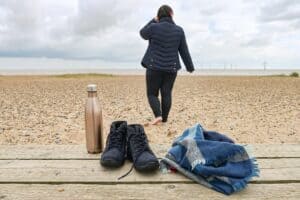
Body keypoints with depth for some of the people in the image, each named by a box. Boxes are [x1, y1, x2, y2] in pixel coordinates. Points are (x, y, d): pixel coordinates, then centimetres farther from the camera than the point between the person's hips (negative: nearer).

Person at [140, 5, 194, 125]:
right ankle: (165, 119, 14)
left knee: (152, 93, 9)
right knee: (167, 94, 10)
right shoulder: (179, 30, 1)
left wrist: (153, 21, 18)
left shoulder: (154, 27, -8)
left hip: (154, 67, -2)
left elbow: (143, 33, 14)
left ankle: (158, 115, -7)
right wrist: (190, 67, 13)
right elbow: (184, 51, 4)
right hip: (171, 68, 3)